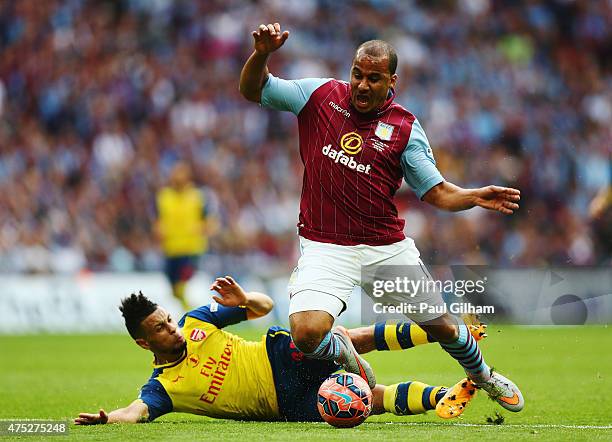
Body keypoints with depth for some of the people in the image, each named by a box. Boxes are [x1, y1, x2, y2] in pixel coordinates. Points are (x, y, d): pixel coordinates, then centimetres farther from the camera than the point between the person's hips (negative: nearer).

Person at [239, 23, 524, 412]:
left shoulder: (405, 128, 0)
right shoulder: (320, 95, 0)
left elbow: (436, 191, 1)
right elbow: (252, 90, 5)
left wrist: (476, 197, -18)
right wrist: (262, 54, -15)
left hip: (388, 245, 1)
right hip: (327, 246, -1)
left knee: (440, 325, 11)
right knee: (306, 332, -24)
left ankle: (482, 375, 46)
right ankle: (344, 355, 14)